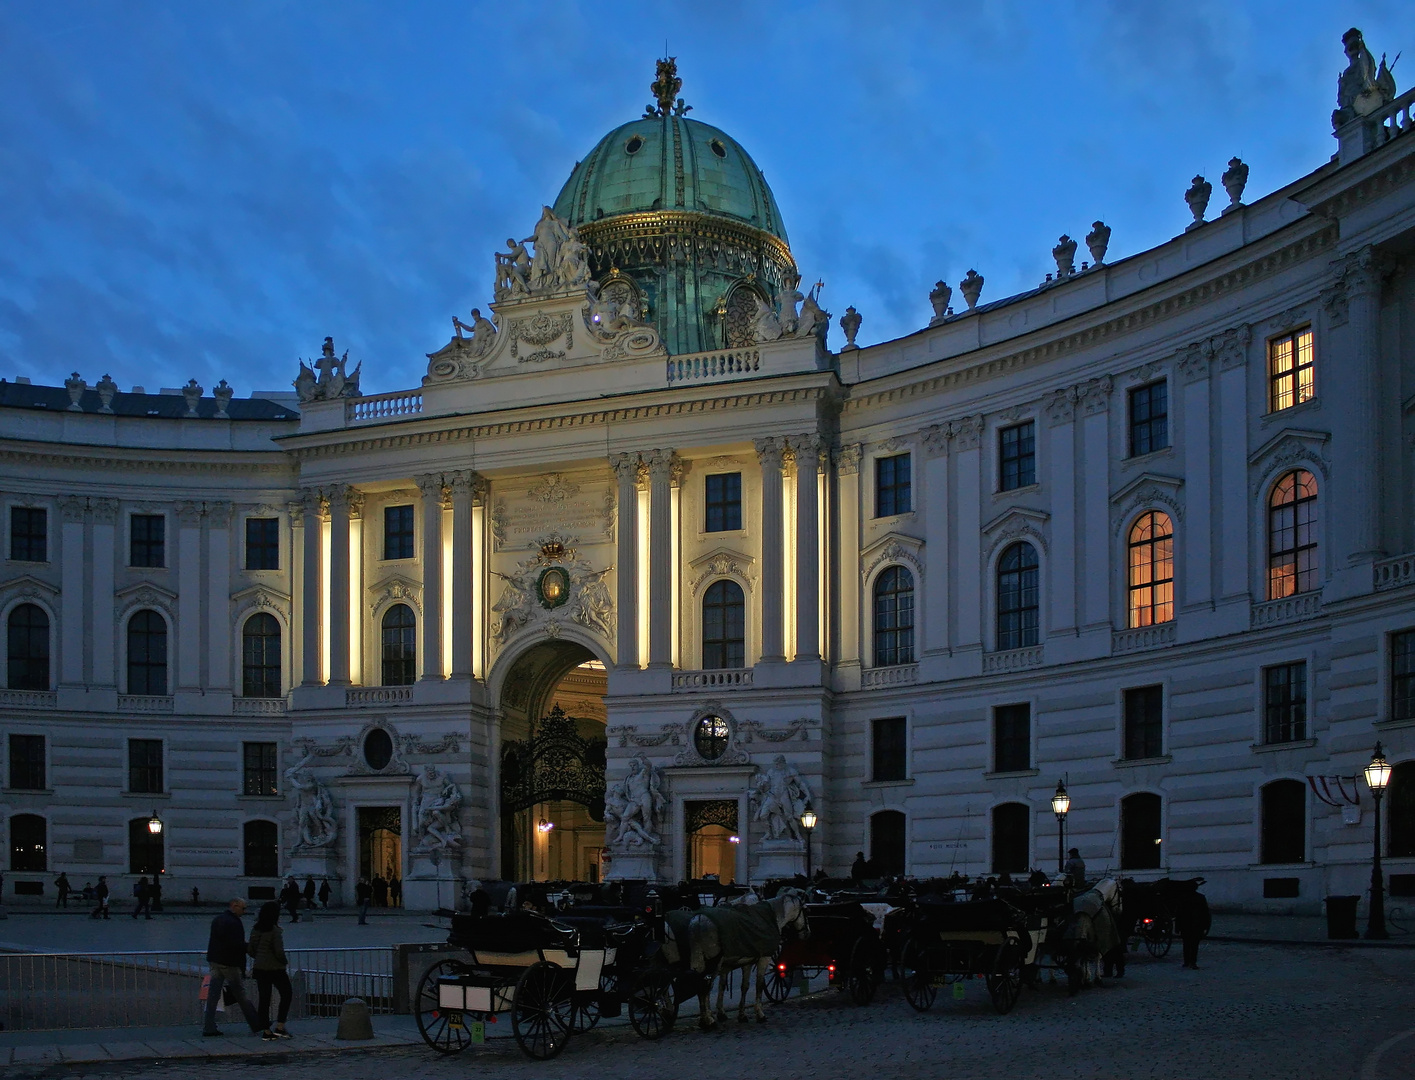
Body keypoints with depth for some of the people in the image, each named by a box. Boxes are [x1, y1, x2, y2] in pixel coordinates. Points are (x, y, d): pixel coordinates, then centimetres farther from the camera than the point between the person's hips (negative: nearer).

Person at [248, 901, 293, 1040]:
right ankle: (279, 1027, 4)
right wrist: (285, 962, -2)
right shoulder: (275, 930, -16)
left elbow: (250, 950, 6)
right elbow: (279, 951, -20)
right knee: (286, 994, 10)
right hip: (275, 968, -6)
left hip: (259, 968, 6)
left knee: (264, 998, 9)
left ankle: (266, 1031, 10)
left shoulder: (256, 929, 2)